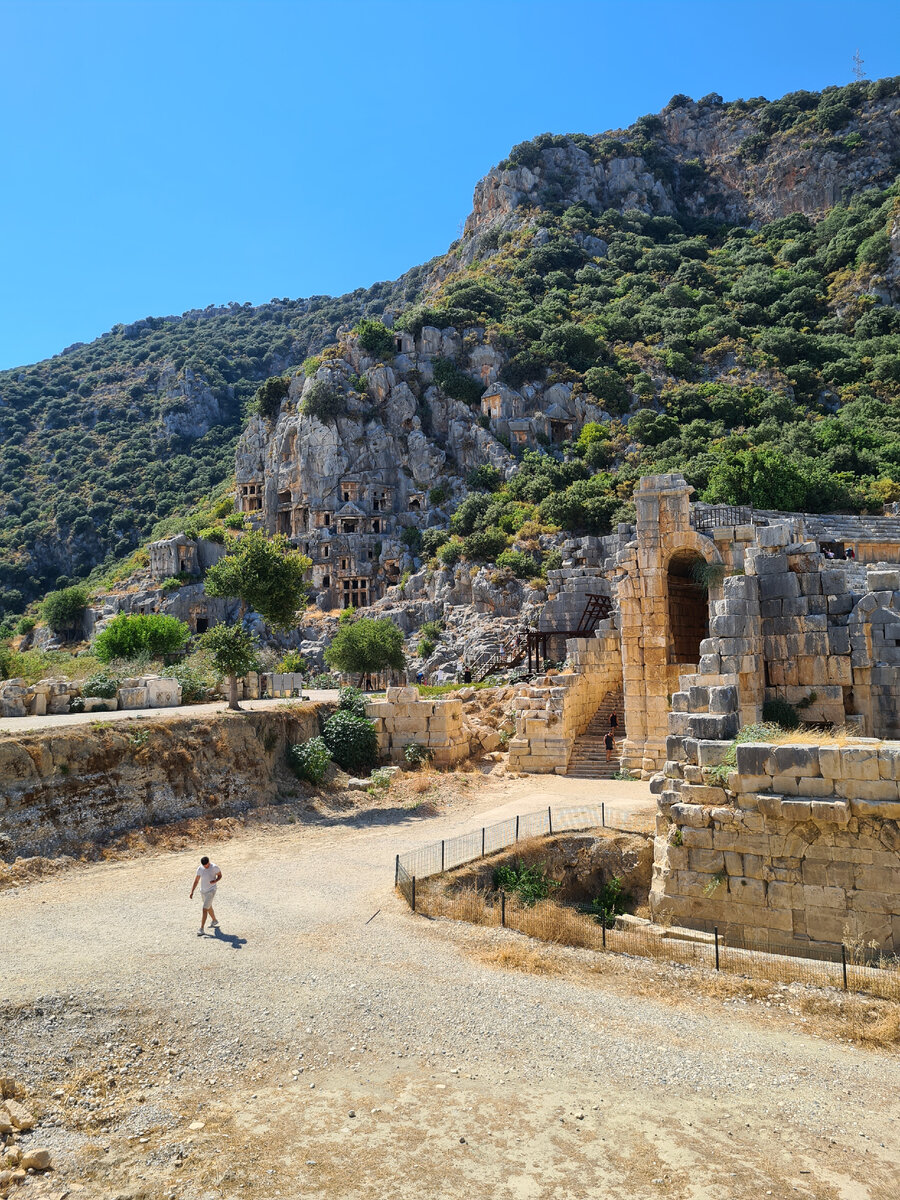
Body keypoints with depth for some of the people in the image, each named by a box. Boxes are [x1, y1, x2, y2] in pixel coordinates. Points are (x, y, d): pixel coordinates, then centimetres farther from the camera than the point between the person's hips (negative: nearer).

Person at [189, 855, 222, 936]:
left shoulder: (214, 867, -17)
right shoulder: (199, 869, -7)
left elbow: (220, 875, -3)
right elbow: (196, 881, 1)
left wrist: (215, 881, -23)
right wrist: (192, 892, -4)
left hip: (211, 891, -5)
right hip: (203, 891, 5)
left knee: (205, 909, -12)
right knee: (209, 908, 22)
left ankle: (201, 929, -7)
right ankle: (214, 921, 46)